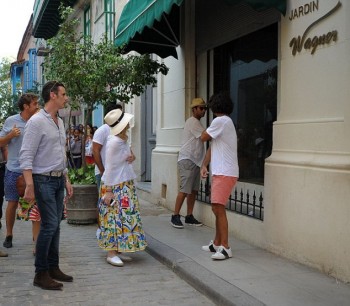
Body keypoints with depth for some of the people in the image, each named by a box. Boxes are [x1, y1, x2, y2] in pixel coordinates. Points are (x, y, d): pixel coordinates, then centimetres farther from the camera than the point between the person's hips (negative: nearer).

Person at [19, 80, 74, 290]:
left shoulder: (60, 122, 14)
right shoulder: (37, 122, -12)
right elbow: (26, 157, -16)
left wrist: (67, 180, 19)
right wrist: (30, 186, -22)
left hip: (59, 180, 8)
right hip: (44, 180, -8)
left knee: (55, 225, 10)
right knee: (49, 224, -10)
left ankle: (53, 268, 20)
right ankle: (41, 274, 0)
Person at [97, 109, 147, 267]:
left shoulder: (124, 139, 7)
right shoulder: (114, 142, -19)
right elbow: (110, 167, -18)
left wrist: (132, 156, 6)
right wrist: (108, 191, -18)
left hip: (126, 184, 9)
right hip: (115, 185, -9)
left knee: (126, 216, 13)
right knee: (115, 217, -4)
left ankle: (117, 248, 24)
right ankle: (111, 253, 3)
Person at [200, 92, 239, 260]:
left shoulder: (220, 121, -13)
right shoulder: (225, 121, 19)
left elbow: (203, 137, -3)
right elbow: (212, 146, 17)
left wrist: (207, 129, 17)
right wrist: (204, 165, 7)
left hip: (225, 173, -10)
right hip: (220, 172, 10)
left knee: (218, 208, -13)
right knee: (217, 208, 15)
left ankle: (225, 248, -12)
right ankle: (217, 244, 24)